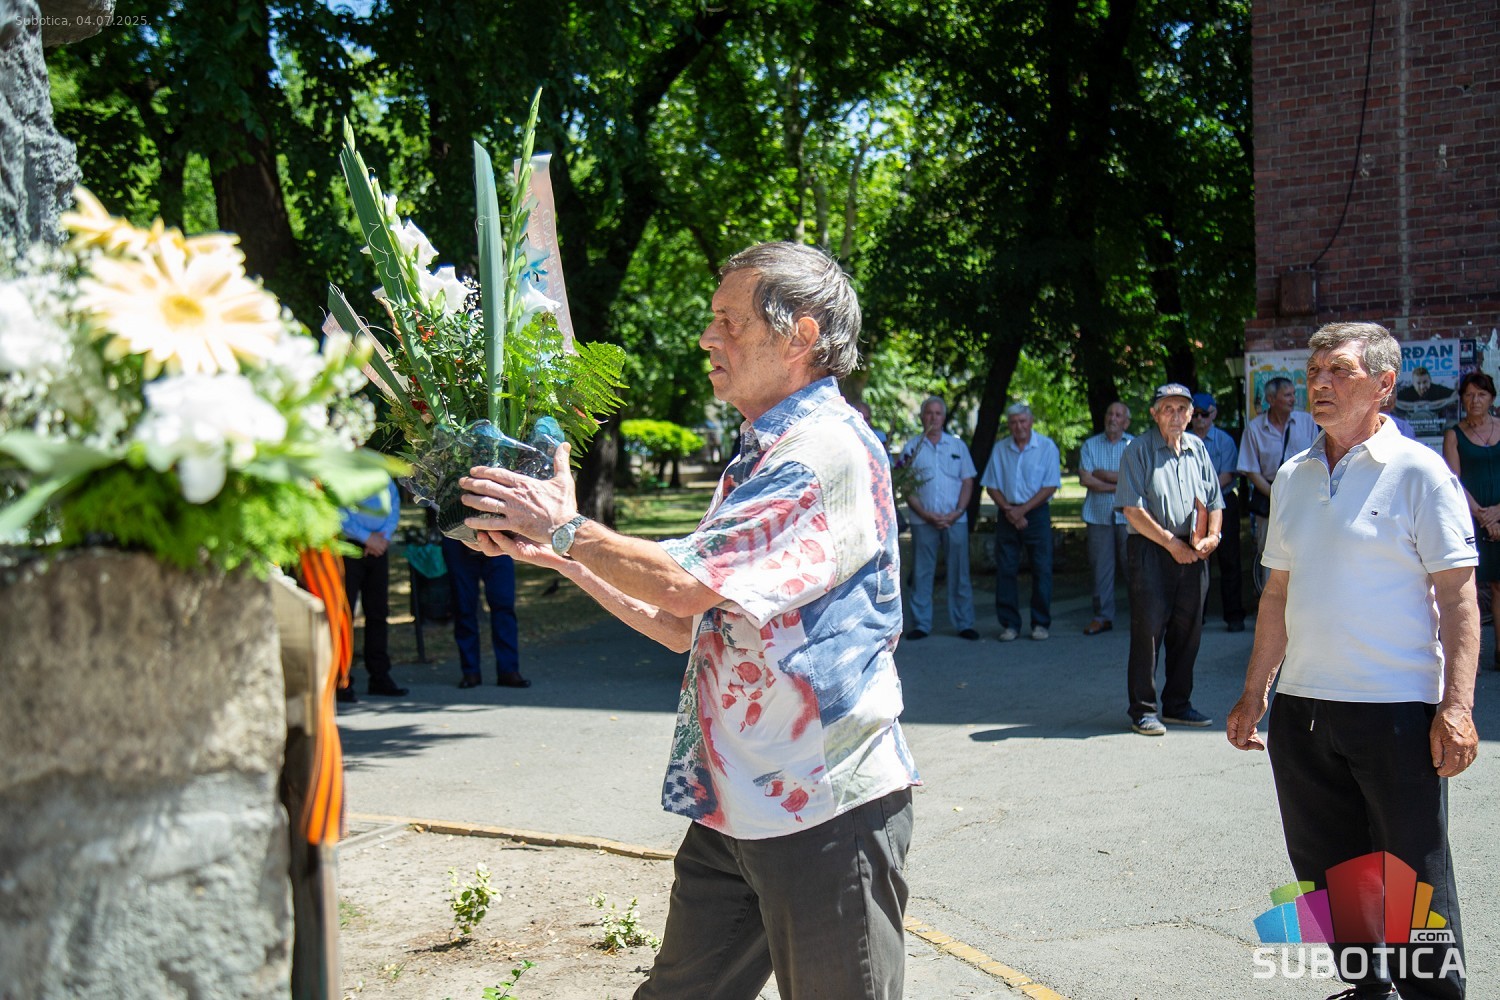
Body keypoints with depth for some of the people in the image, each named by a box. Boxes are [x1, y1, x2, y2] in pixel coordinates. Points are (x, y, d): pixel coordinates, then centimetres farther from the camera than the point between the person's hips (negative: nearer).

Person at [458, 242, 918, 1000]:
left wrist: (567, 528, -8)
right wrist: (558, 557, 13)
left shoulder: (833, 451, -16)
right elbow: (690, 628, 18)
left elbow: (686, 585, -22)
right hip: (732, 808, 9)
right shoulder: (758, 459, 16)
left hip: (827, 811, -9)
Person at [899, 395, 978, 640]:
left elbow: (968, 482, 7)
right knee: (921, 574, 2)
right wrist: (927, 515, -9)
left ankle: (964, 624, 9)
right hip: (923, 521, -1)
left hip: (955, 519, 1)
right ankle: (921, 624, 8)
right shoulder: (911, 448, 5)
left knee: (959, 572, 3)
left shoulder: (957, 446, 10)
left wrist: (956, 513, -7)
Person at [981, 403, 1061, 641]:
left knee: (1042, 569, -2)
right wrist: (1008, 510, -7)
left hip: (1037, 513, -2)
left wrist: (1022, 509, -12)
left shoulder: (1046, 447, -2)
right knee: (1005, 569, 0)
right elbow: (991, 486, 8)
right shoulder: (1000, 449, 6)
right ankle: (1009, 624, 8)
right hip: (1008, 513, 2)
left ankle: (1041, 623, 7)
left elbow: (1050, 486, -5)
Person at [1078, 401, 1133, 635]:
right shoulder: (1090, 445, 10)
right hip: (1098, 515, 1)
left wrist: (1101, 474, -5)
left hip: (1128, 515, -1)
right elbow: (1085, 479, -3)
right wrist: (1118, 485, -7)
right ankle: (1102, 616, 7)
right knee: (1101, 566, 1)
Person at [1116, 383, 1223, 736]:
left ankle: (1177, 704, 21)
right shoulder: (1139, 451, -4)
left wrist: (1211, 536, -2)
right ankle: (1143, 710, 1)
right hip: (1151, 551, -6)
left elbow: (1214, 501, 17)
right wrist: (1171, 544, -11)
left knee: (1188, 630, 9)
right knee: (1148, 628, -6)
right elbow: (1133, 509, -11)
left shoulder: (1197, 449, 13)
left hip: (1192, 553, 6)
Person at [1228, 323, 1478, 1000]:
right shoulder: (1293, 477, 12)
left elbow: (1458, 596, -9)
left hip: (1395, 709, -6)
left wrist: (1457, 705, -17)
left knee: (1415, 879, 2)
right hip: (1302, 708, 6)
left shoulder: (1419, 472, -5)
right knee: (1326, 869, 14)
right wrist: (1255, 692, 17)